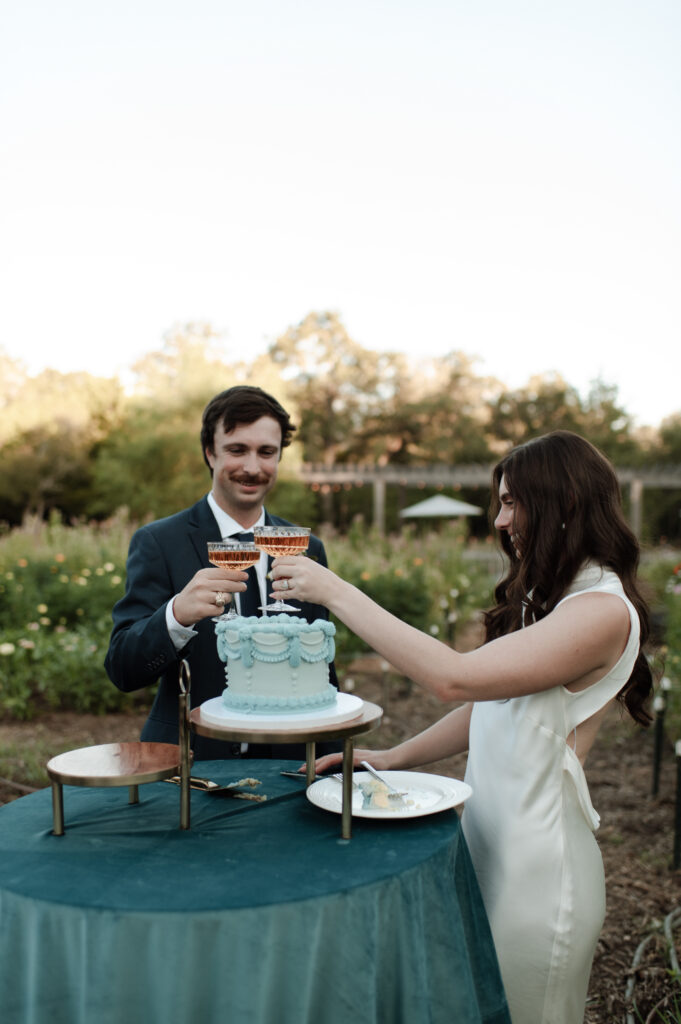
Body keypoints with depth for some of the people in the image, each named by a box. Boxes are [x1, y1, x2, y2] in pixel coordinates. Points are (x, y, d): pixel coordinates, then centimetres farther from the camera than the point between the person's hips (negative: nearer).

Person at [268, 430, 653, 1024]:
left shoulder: (603, 609, -20)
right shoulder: (547, 596, 12)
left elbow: (455, 678, -29)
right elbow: (490, 707, 14)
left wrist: (337, 593, -24)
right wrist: (391, 759, 6)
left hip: (537, 861, -8)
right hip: (492, 840, 8)